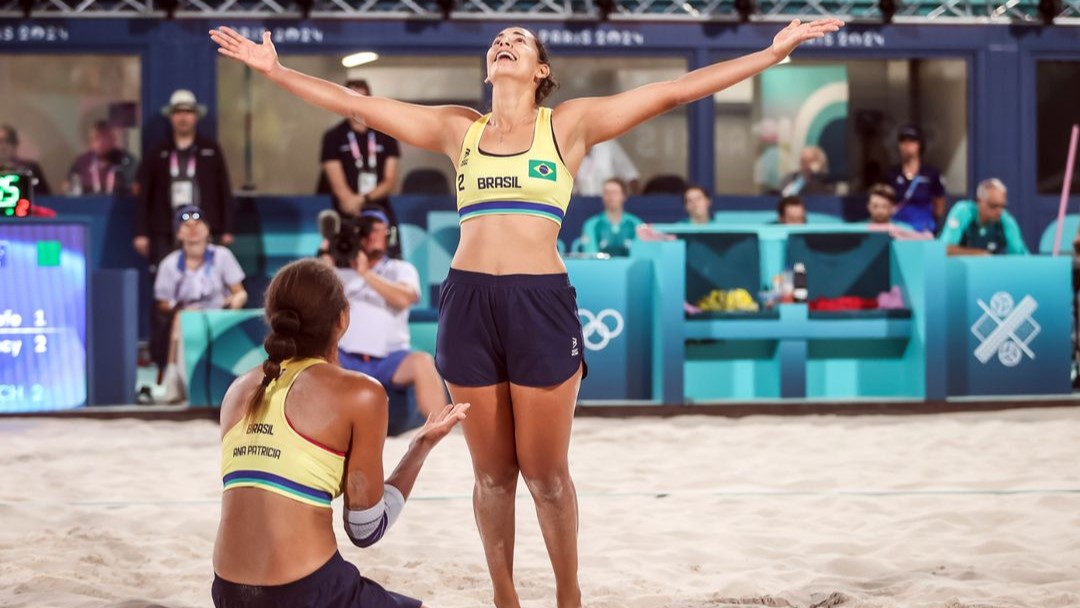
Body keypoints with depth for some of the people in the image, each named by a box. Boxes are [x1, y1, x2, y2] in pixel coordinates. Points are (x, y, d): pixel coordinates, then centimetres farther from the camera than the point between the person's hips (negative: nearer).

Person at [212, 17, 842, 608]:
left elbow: (674, 91, 1)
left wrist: (773, 52, -4)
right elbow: (353, 102, 16)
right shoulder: (459, 130, 13)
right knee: (492, 474, 9)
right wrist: (273, 68, 14)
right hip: (468, 301, 3)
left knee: (546, 475, 3)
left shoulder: (569, 124, 6)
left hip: (542, 303, -2)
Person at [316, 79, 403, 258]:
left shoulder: (385, 136, 8)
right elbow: (339, 187, -5)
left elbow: (390, 181, 5)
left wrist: (363, 198, -13)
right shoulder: (333, 138, 1)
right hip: (348, 219, -2)